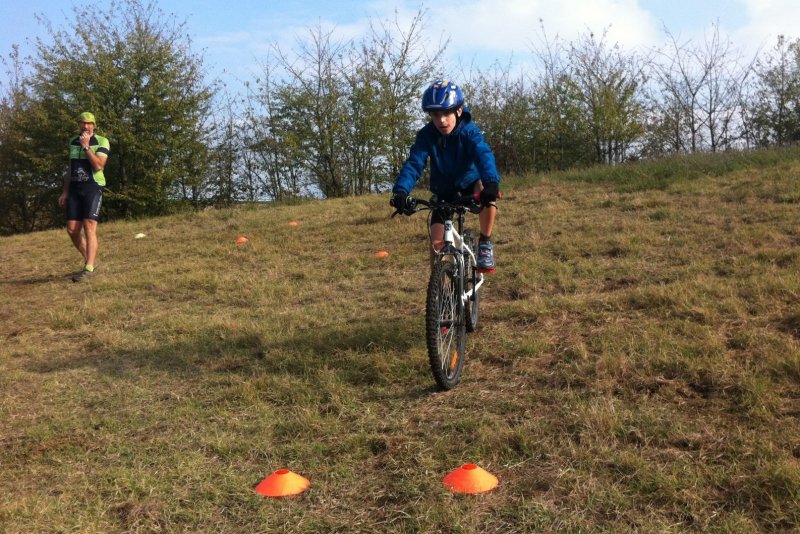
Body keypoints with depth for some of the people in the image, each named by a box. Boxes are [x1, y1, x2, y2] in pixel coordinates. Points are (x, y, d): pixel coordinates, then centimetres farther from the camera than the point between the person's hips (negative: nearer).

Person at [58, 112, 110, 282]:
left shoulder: (102, 142, -4)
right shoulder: (73, 142, 14)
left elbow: (98, 166, -18)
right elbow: (71, 169, 19)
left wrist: (86, 146, -17)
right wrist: (65, 191, 15)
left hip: (93, 188, -5)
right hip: (75, 189, 6)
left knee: (89, 227, -16)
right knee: (72, 229, 0)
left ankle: (88, 268, -19)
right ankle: (90, 260, 20)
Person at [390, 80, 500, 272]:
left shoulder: (469, 132, -23)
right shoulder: (426, 135, -19)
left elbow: (484, 155, -40)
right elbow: (414, 163, -30)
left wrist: (491, 183, -61)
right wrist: (401, 190, -50)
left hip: (469, 183, -2)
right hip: (444, 192, 2)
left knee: (487, 191, -37)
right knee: (437, 242, -11)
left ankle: (485, 243, -16)